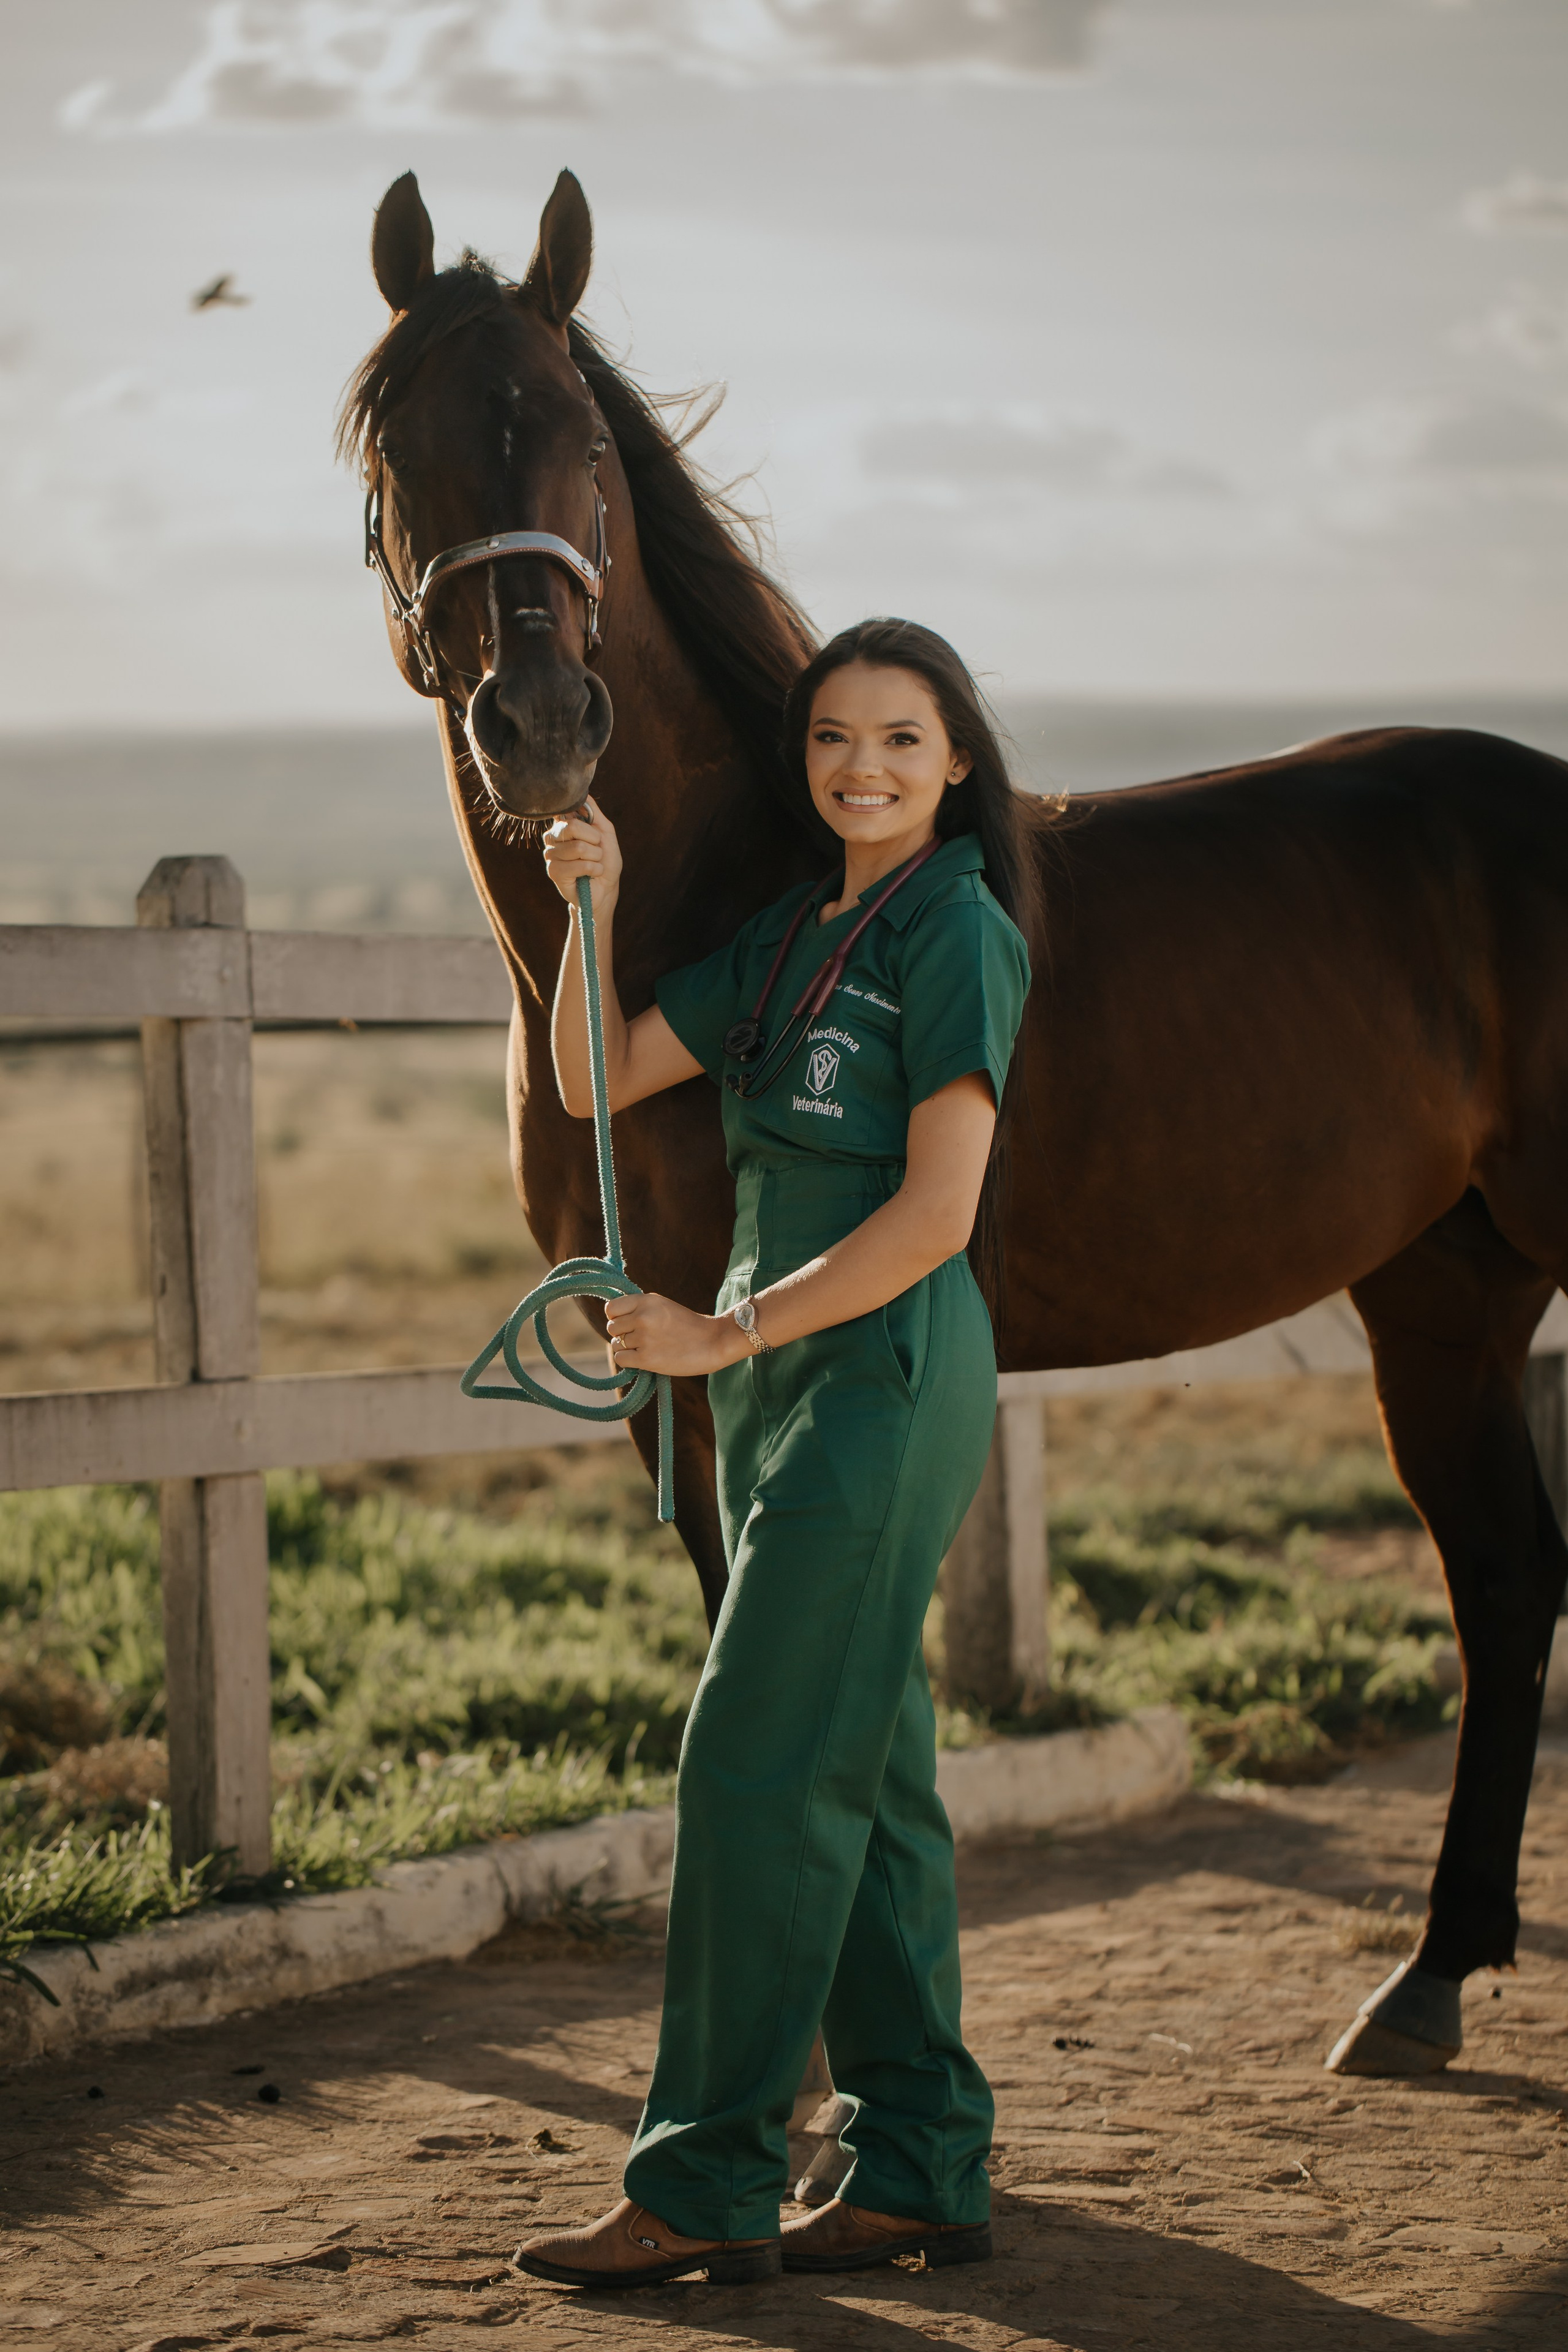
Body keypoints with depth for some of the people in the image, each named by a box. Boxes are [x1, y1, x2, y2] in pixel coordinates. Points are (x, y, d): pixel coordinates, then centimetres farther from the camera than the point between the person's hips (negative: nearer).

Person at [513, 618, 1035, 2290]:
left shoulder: (958, 934, -10)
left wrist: (721, 1332, -16)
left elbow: (936, 1213, -17)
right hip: (783, 1377, 9)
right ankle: (922, 2171, 16)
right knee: (865, 1776, 10)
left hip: (885, 1370, -9)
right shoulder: (791, 935, 14)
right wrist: (593, 909, 0)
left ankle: (705, 2187, -3)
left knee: (756, 1765, -8)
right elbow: (599, 1079, 15)